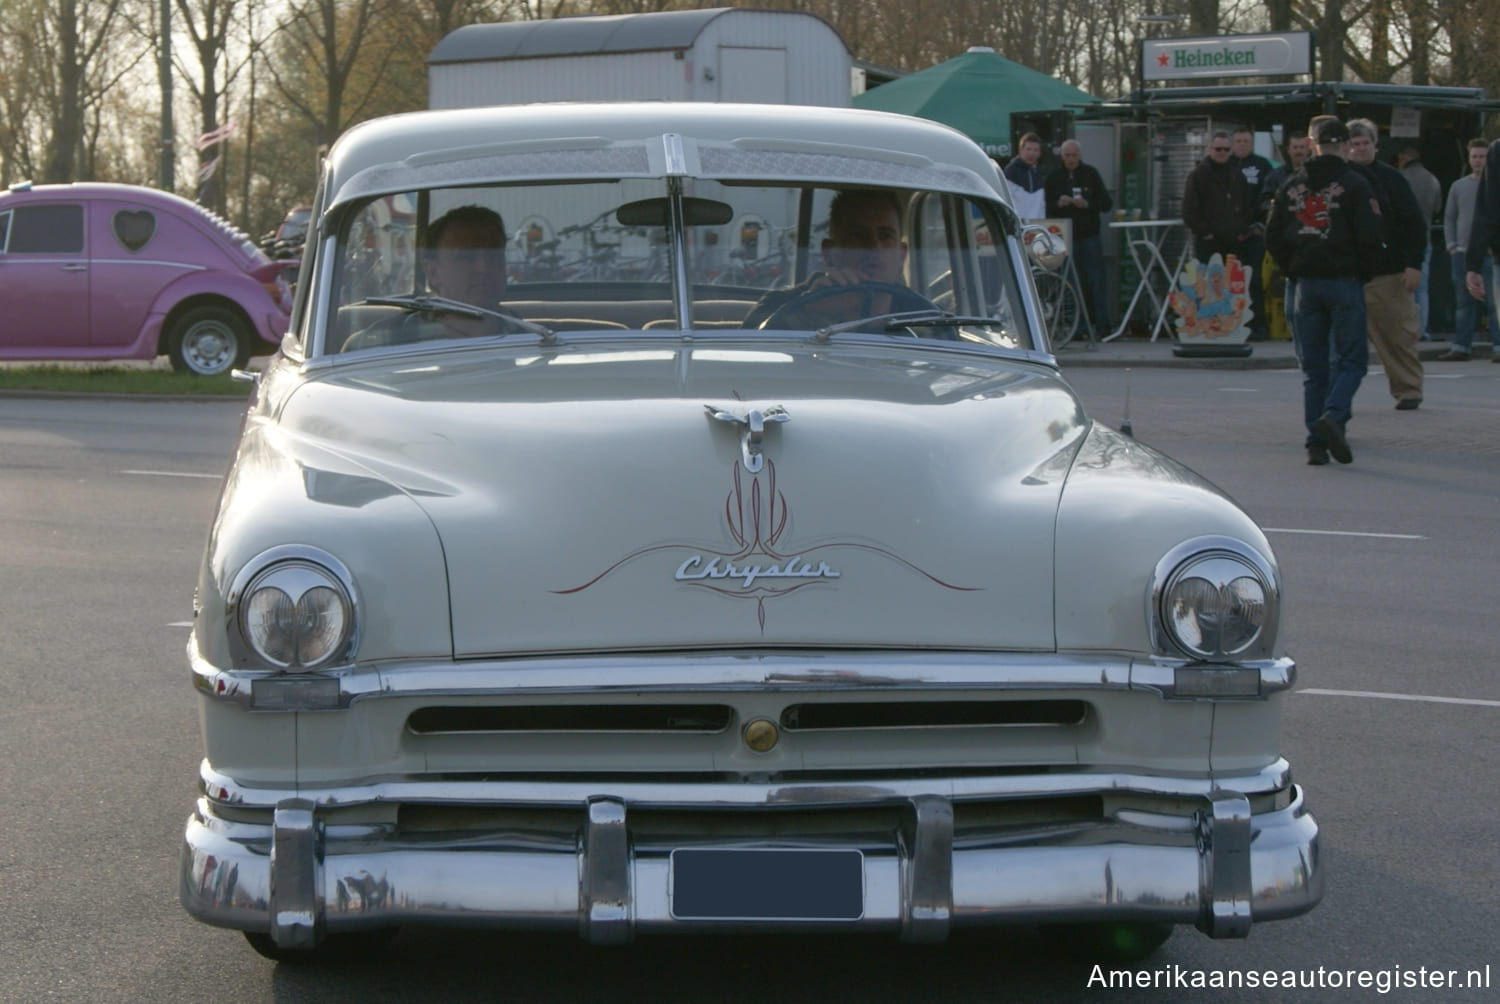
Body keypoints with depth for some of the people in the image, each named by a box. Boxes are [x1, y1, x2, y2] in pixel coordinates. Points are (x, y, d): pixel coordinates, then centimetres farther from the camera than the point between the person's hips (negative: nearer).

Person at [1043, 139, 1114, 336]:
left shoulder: (1091, 174, 6)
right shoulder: (1053, 178, 7)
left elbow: (1107, 203, 3)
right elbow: (1044, 207, 4)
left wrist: (1087, 204, -14)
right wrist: (1058, 203, -15)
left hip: (1089, 236, -1)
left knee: (1095, 281, -5)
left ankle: (1102, 325, -4)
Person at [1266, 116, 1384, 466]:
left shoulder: (1291, 186, 7)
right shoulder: (1354, 185, -7)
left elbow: (1273, 237, 8)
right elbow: (1370, 237, -12)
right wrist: (1364, 273, 3)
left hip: (1307, 283, 4)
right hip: (1345, 281, -4)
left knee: (1313, 368, 8)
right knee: (1350, 359, 4)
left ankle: (1316, 444, 4)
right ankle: (1334, 415, -21)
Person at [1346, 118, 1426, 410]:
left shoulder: (1390, 178, 3)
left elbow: (1414, 222, 0)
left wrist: (1414, 264, -9)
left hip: (1390, 273, -1)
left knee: (1400, 335, 2)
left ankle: (1408, 390, 13)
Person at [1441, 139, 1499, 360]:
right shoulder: (1458, 186, 13)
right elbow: (1449, 217, 17)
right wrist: (1451, 245, 5)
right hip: (1462, 252, 4)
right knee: (1463, 302, 5)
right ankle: (1461, 346, 7)